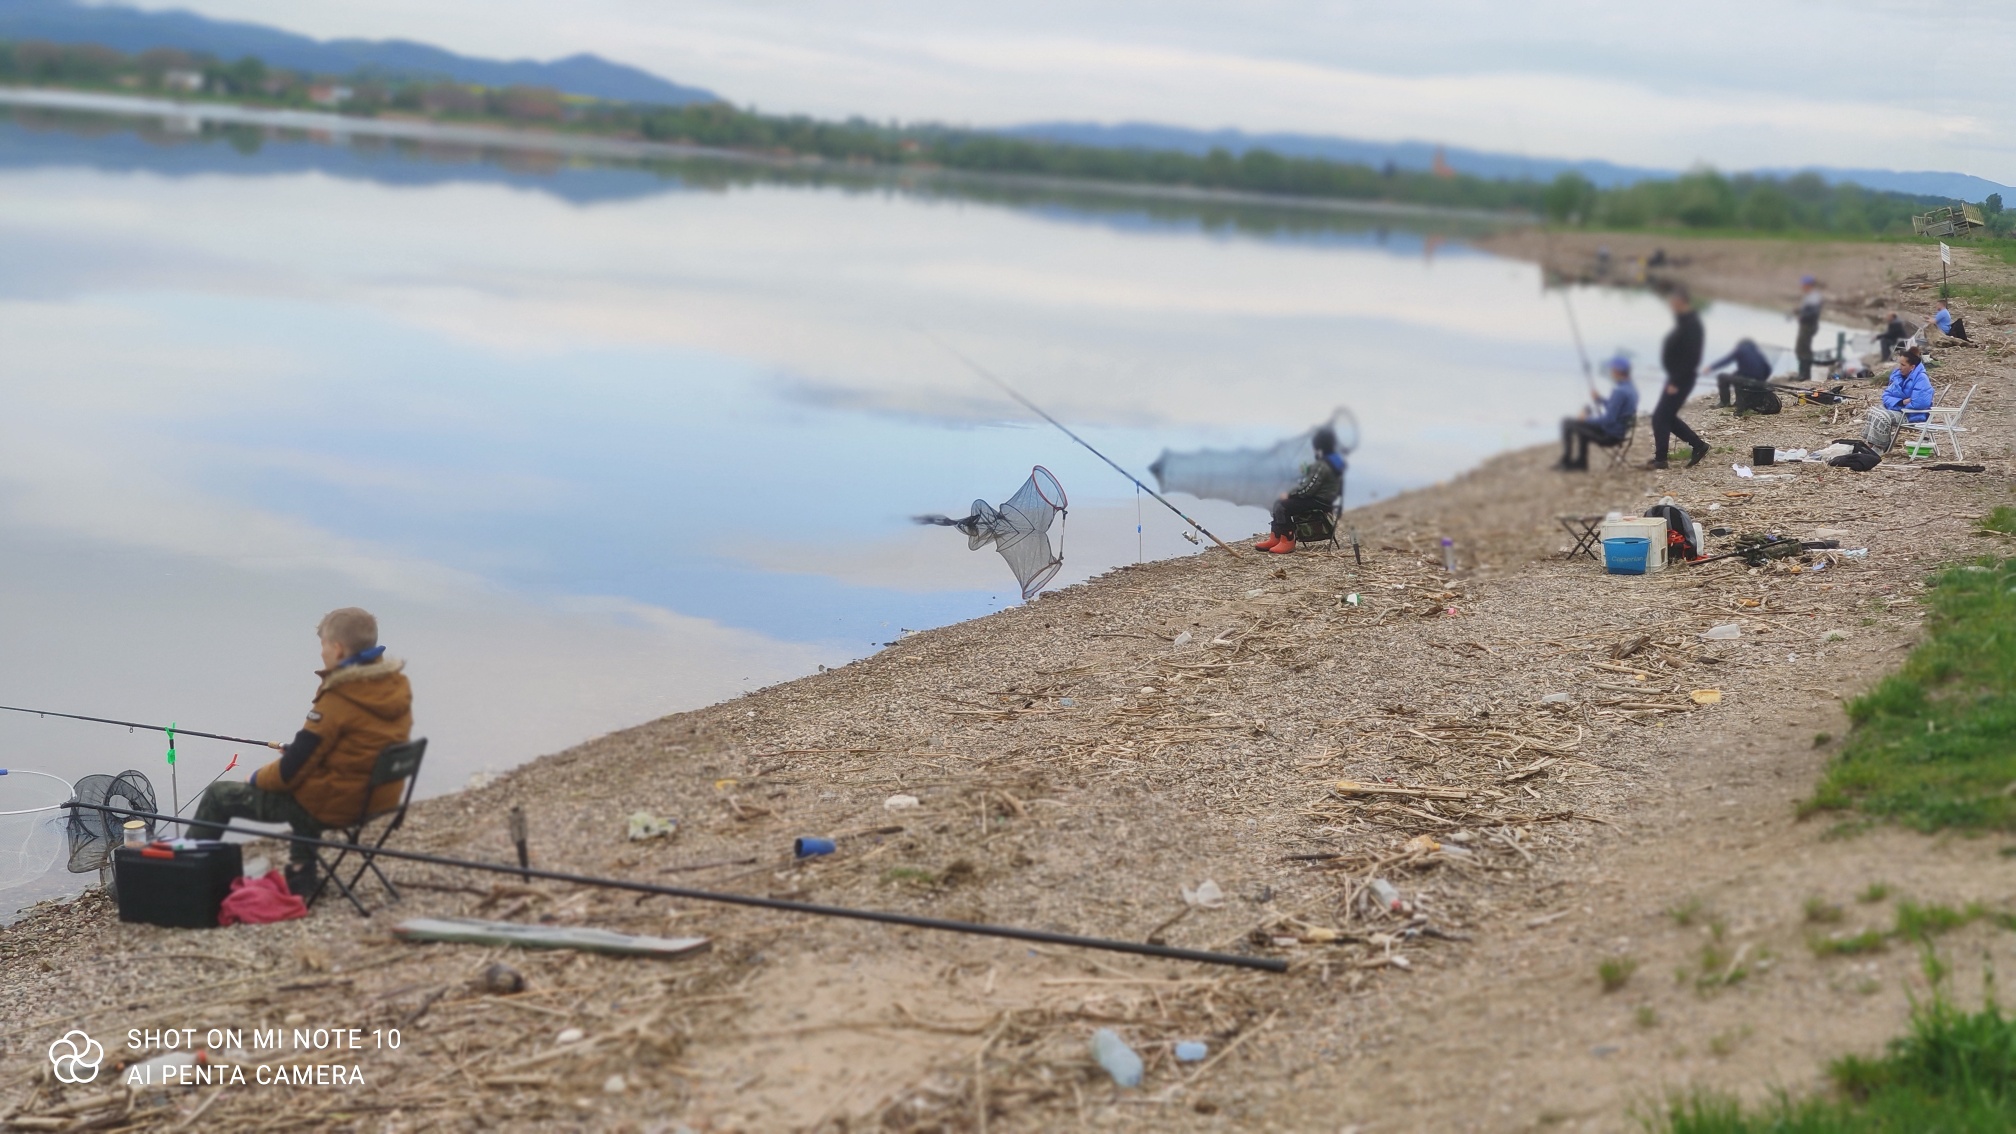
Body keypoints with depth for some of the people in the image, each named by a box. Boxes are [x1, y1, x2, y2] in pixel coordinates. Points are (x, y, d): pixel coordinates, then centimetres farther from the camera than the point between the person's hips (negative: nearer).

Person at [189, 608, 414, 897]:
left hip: (334, 806, -7)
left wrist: (260, 778, 2)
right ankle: (301, 879, 37)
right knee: (307, 789, 40)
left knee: (219, 796, 9)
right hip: (378, 798, 8)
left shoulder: (339, 700, -23)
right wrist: (298, 748, 16)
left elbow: (294, 768, -18)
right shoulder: (397, 687, -1)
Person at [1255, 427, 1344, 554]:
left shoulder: (1322, 466, -23)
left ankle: (1287, 542, -9)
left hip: (1319, 502, -11)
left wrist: (1289, 493, -10)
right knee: (1279, 503, 10)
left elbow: (1308, 488, -23)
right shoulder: (1335, 460, 10)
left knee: (1283, 506, -18)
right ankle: (1275, 538, 7)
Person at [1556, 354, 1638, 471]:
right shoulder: (1632, 389, 6)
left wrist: (1588, 418, -11)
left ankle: (1566, 462, 6)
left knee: (1567, 423, -2)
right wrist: (1600, 399, 21)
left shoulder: (1619, 392, -25)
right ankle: (1580, 463, 28)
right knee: (1582, 427, 32)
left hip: (1609, 435, -10)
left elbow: (1608, 420, -25)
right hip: (1620, 432, 10)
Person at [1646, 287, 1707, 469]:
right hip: (1676, 377, 10)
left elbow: (1691, 357, -25)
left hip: (1681, 379, -10)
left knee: (1660, 417, -6)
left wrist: (1676, 383, -24)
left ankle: (1660, 459, 1)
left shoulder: (1691, 324, -21)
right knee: (1667, 416, 17)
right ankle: (1698, 445, 22)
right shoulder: (1685, 320, 11)